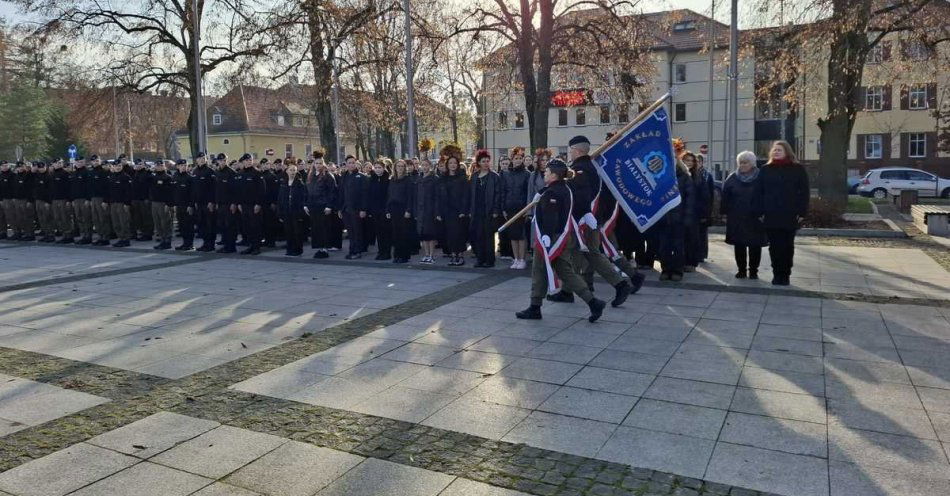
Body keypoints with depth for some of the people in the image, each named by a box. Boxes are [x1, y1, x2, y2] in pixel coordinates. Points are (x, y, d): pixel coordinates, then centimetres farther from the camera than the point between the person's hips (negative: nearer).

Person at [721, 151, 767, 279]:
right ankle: (742, 270, 16)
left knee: (755, 245, 3)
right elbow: (725, 196, 6)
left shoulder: (760, 178, -2)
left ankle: (753, 270, 13)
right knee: (739, 245, 6)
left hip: (755, 219, -2)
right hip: (736, 218, 2)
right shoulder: (732, 178, 6)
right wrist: (725, 212, 2)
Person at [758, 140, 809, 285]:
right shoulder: (766, 169, 8)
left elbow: (804, 192, 1)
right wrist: (761, 212, -1)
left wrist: (802, 212, -6)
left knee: (787, 246, 5)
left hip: (790, 215, -1)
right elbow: (760, 192, 7)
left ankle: (785, 275, 12)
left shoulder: (798, 169, 3)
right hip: (770, 215, 2)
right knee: (774, 246, 4)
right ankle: (776, 274, 12)